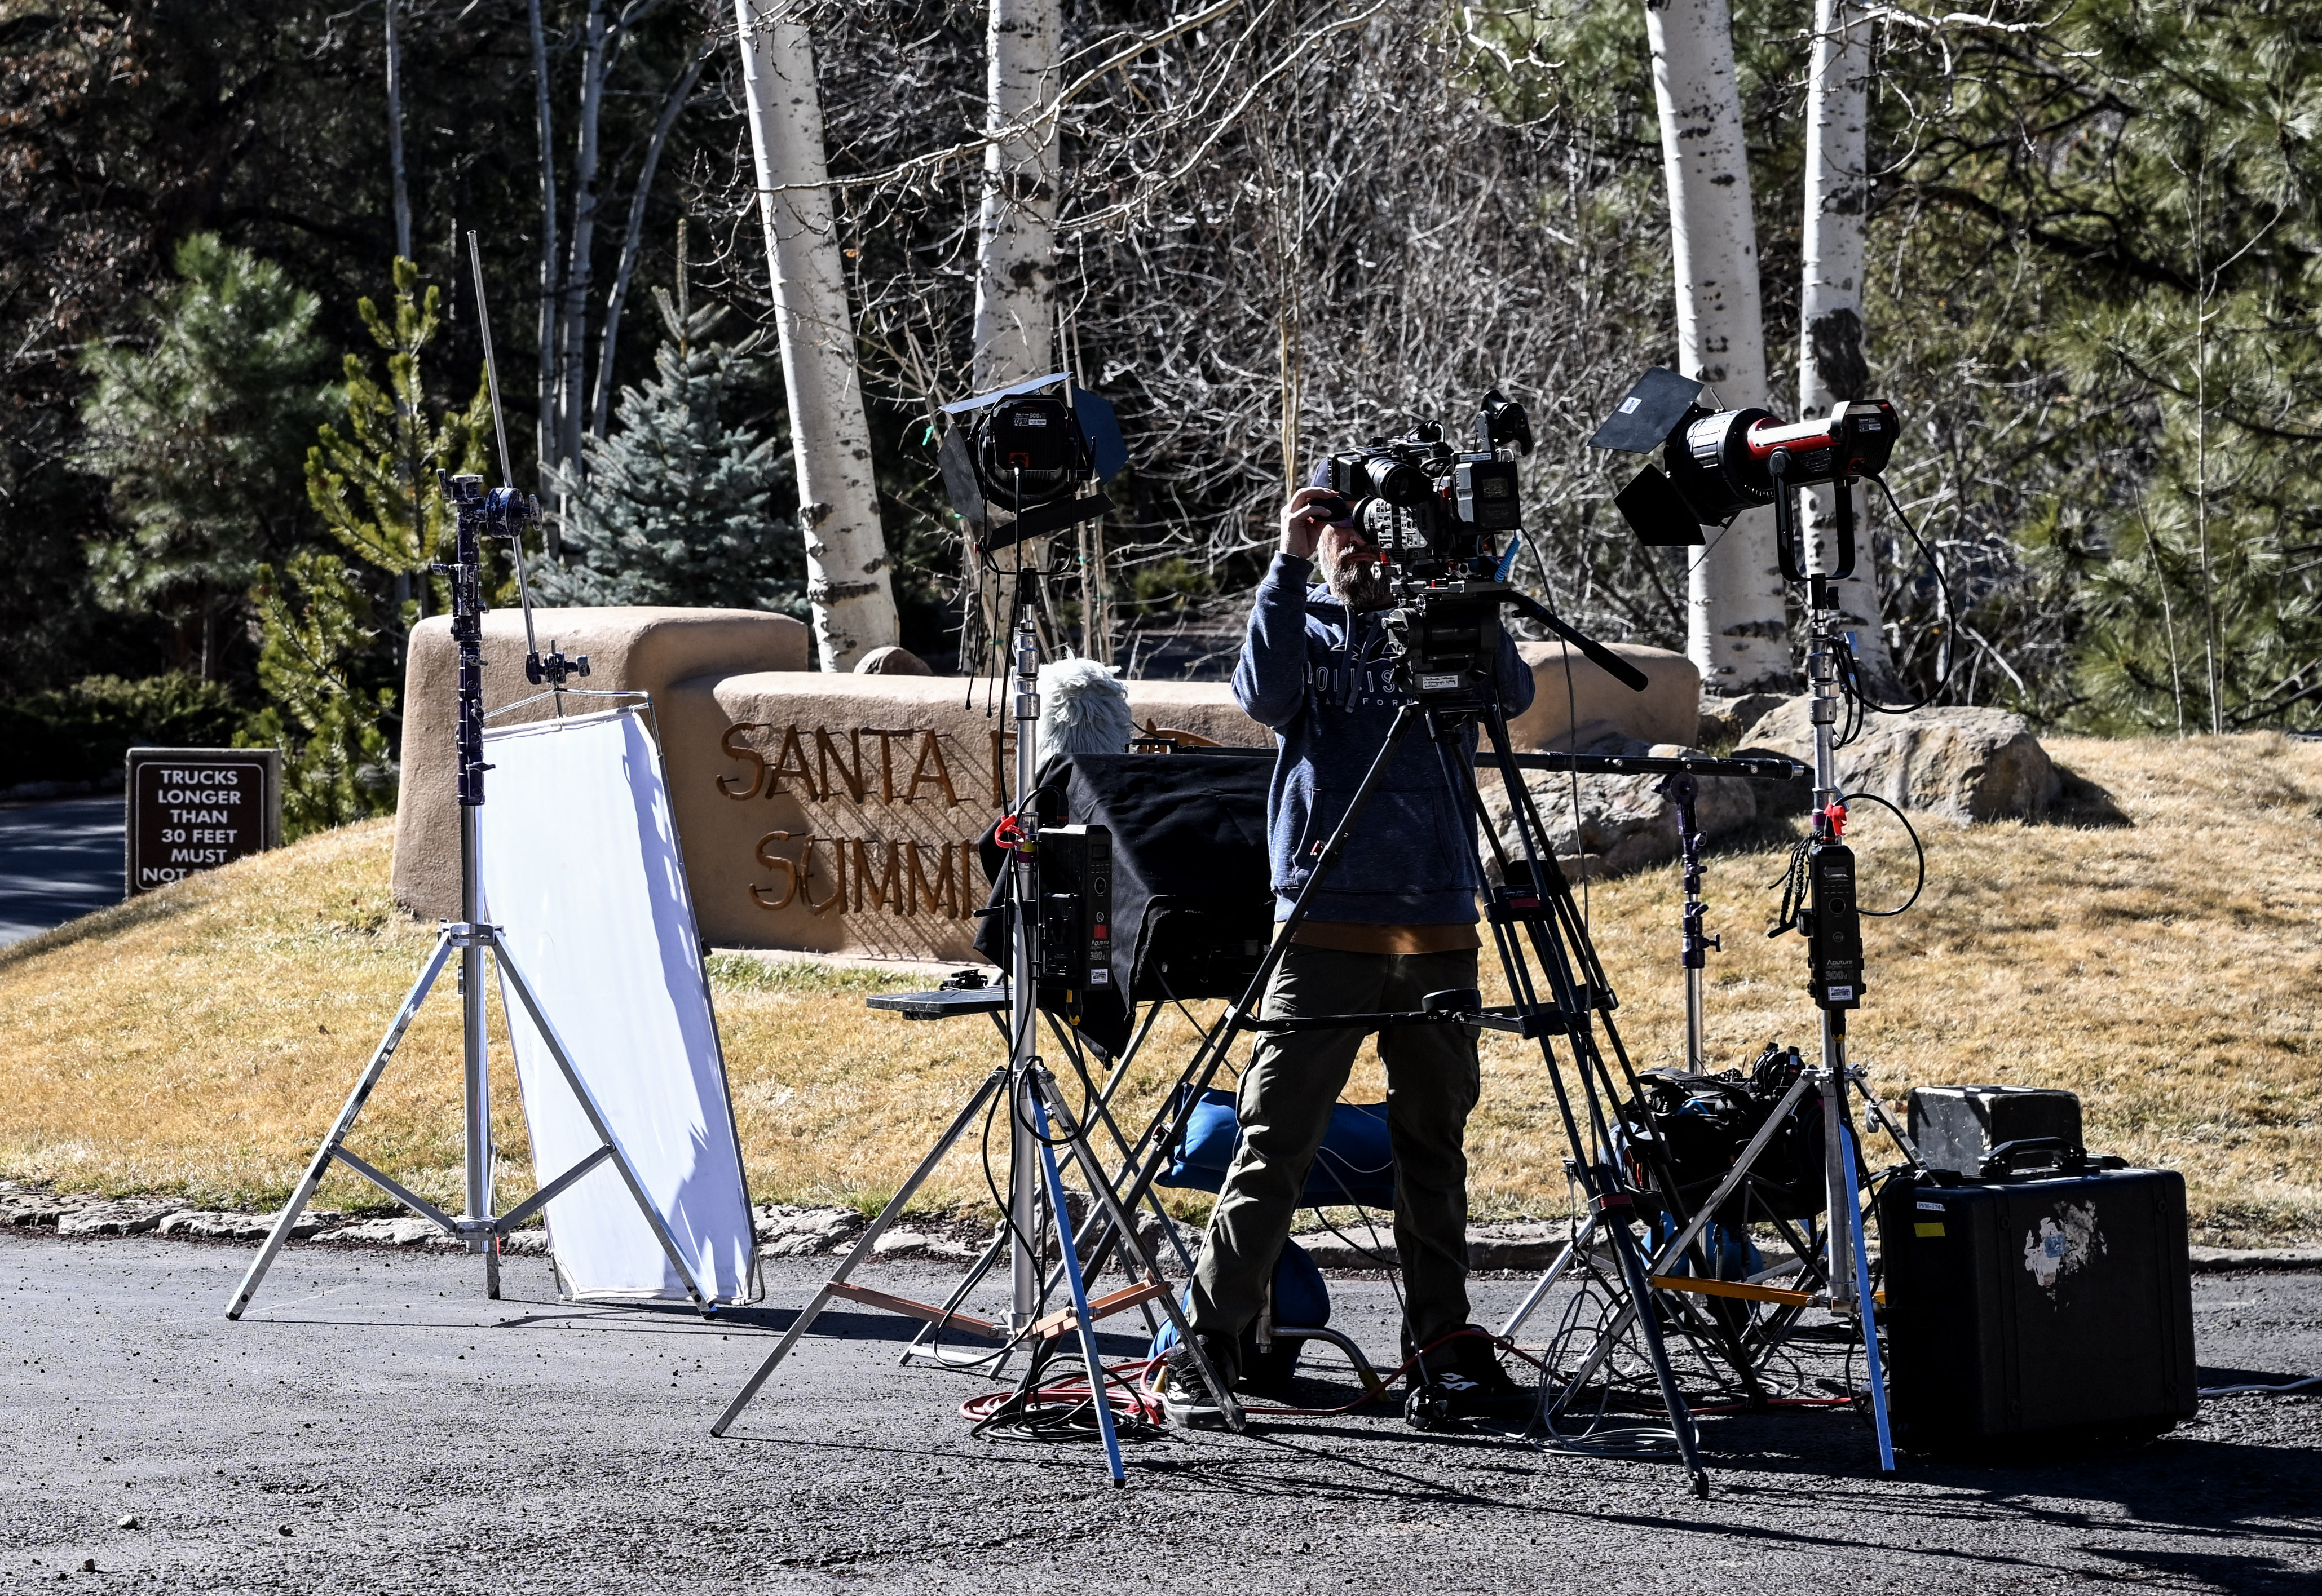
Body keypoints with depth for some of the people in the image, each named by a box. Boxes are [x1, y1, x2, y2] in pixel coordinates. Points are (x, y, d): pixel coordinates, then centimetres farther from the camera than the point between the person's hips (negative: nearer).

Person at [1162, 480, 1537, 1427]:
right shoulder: (1307, 631, 10)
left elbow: (1513, 693, -4)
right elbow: (1265, 696, -11)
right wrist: (1288, 566, -14)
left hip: (1439, 927, 3)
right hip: (1326, 922, -2)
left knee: (1434, 1138, 6)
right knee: (1276, 1137, -7)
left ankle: (1442, 1340, 13)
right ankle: (1207, 1344, -6)